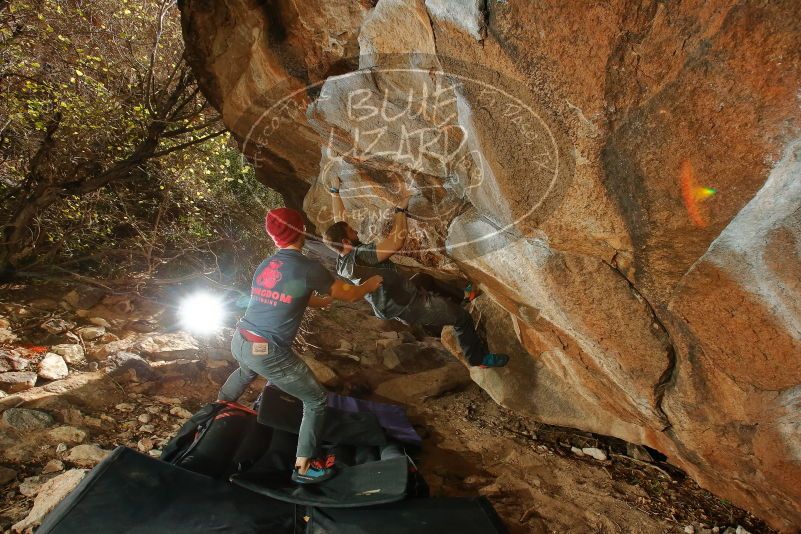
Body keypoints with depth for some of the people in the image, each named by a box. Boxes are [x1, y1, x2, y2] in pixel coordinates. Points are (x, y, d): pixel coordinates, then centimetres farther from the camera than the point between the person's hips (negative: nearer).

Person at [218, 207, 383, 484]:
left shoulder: (265, 265, 9)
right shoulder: (308, 267, -13)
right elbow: (349, 295, 0)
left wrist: (323, 300, 37)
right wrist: (370, 285, 21)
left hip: (239, 341, 8)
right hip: (268, 353, -8)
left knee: (246, 371, 43)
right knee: (316, 400, 10)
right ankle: (303, 466, 15)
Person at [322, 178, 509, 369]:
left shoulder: (343, 257, -5)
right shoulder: (358, 256, -34)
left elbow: (339, 217, 8)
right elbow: (397, 241, -39)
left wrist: (335, 191, 16)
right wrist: (400, 209, -25)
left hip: (396, 301, 10)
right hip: (408, 307, -10)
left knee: (425, 279, 35)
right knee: (462, 317, -2)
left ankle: (454, 300, 55)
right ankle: (479, 357, 20)